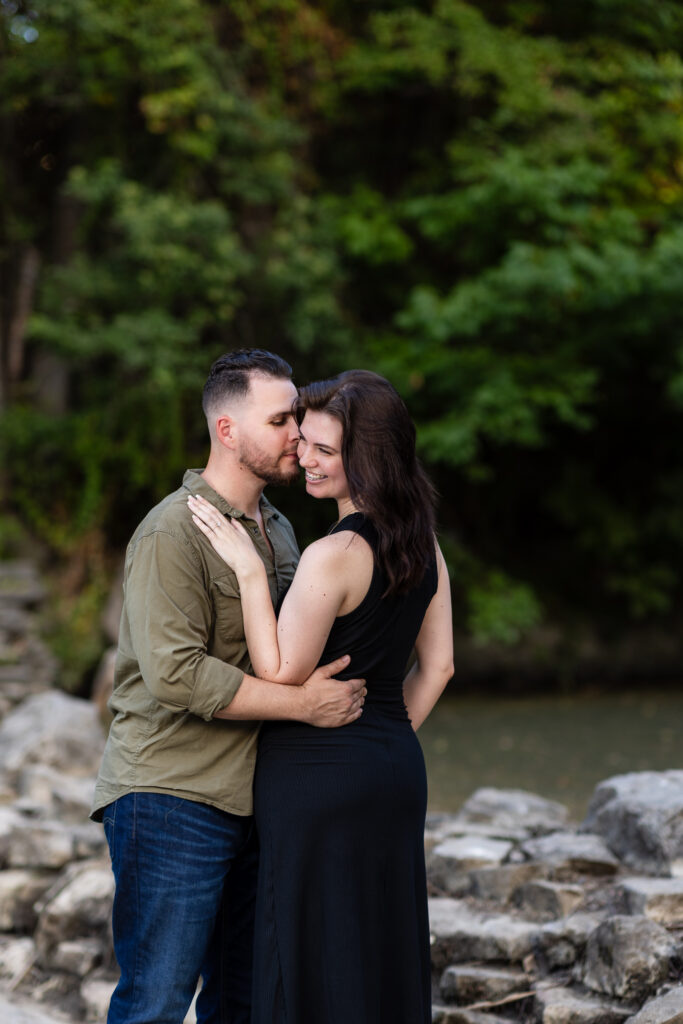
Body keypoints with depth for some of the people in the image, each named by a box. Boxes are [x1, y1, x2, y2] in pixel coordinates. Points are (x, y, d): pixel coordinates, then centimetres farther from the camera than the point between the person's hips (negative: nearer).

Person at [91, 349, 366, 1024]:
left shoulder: (278, 530, 16)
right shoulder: (173, 532, -12)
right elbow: (175, 672, -22)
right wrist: (301, 704, -20)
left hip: (251, 801, 9)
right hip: (170, 798, -8)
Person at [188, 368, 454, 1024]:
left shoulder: (334, 555, -20)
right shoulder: (423, 540, 6)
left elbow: (280, 675, -15)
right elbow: (437, 665, 11)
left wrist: (248, 570, -16)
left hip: (317, 778, -8)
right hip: (398, 771, 8)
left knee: (312, 970, 1)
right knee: (387, 958, 15)